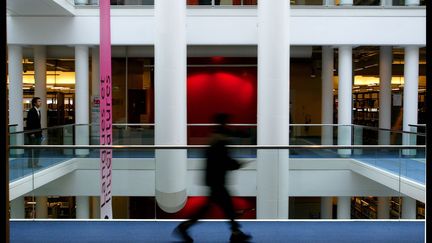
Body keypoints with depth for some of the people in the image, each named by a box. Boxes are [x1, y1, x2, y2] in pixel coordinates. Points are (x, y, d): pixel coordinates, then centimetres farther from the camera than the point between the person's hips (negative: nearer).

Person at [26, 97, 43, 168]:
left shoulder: (38, 111, 13)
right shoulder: (31, 111, -13)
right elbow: (29, 123, -17)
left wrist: (40, 132, 14)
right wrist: (31, 133, -19)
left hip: (38, 133, 9)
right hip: (33, 134, -9)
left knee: (37, 150, 11)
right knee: (32, 149, -3)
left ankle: (36, 163, 18)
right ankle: (30, 164, 4)